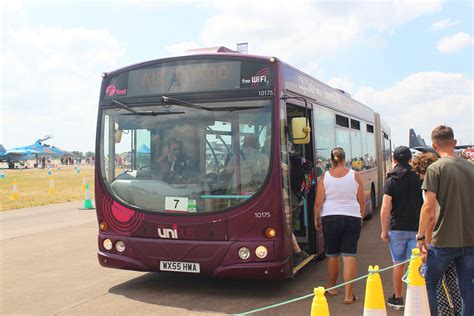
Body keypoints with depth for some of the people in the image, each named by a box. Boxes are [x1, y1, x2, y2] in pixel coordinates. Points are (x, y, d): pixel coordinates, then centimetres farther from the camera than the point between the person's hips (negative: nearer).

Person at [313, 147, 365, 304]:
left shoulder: (324, 177, -3)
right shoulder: (355, 175, -1)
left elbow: (318, 202, -3)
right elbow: (362, 201, 3)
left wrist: (316, 219, 10)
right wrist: (361, 217, 18)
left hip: (330, 219, 1)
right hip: (352, 219, 0)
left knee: (332, 255, 15)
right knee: (349, 256, 0)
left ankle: (331, 287, 31)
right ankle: (348, 294, -1)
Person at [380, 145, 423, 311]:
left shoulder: (390, 181, -4)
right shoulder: (419, 178, 1)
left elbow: (385, 208, -10)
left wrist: (384, 230, -3)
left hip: (397, 228, 0)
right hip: (417, 228, 1)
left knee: (398, 264, 11)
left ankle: (398, 299, 20)